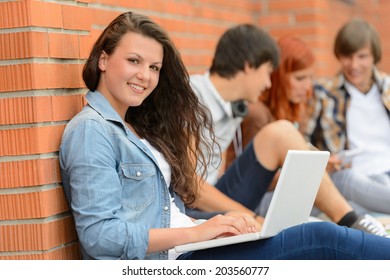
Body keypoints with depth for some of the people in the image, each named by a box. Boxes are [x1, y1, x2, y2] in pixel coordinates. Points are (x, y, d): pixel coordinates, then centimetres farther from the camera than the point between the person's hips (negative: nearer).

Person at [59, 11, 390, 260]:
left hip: (183, 250, 8)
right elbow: (99, 235, -18)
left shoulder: (137, 126, 19)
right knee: (321, 239, -15)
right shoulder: (90, 130, -9)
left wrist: (213, 225, -4)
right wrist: (196, 232, -17)